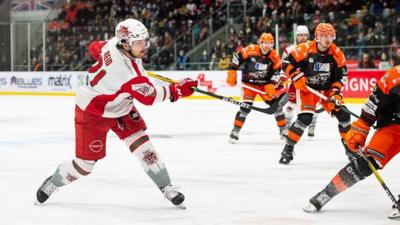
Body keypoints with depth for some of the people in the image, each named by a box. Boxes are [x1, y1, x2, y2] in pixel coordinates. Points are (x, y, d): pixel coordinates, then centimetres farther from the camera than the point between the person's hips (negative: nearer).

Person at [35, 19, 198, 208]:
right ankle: (52, 183, 29)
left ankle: (166, 187, -2)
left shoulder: (114, 44, -17)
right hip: (92, 112, -8)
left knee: (140, 142, -6)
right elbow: (150, 96, -26)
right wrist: (177, 90, -20)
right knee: (85, 163, 0)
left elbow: (94, 48, 4)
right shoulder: (129, 73, -39)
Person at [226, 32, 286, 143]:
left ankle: (283, 129, 14)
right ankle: (235, 132, -8)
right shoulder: (250, 50, -18)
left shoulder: (274, 56, -8)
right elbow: (237, 58, -9)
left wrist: (271, 85, -18)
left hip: (264, 83, 3)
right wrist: (232, 73, -11)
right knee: (246, 106, -17)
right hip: (249, 82, -3)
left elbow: (277, 72, -6)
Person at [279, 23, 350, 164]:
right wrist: (297, 78, -20)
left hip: (327, 89, 4)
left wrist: (336, 92, -11)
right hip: (307, 88, -4)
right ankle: (288, 149, -9)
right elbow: (287, 63, -11)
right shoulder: (305, 49, -18)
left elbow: (341, 74, -1)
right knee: (305, 118, -21)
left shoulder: (336, 53, -7)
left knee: (343, 114, -3)